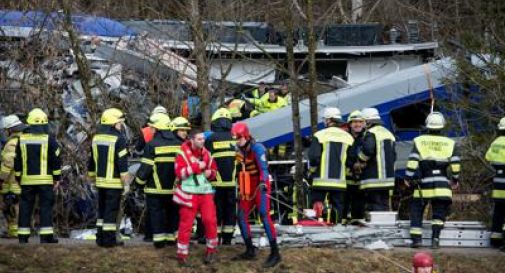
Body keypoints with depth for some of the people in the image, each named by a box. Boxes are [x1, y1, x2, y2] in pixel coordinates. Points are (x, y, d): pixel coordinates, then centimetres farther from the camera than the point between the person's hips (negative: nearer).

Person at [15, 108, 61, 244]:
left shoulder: (22, 138, 5)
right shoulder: (49, 138, -4)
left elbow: (17, 161, 9)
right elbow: (56, 160, -4)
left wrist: (18, 178, 17)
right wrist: (57, 178, 3)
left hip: (27, 180, 2)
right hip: (45, 179, -2)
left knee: (25, 207, 7)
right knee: (46, 207, 0)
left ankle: (23, 236, 6)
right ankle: (46, 236, -4)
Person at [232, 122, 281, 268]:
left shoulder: (257, 148, -18)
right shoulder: (240, 150, 8)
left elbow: (263, 167, -31)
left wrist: (263, 182, -45)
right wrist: (240, 188, 23)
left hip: (260, 187, -9)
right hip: (247, 189, 9)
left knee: (264, 216, -16)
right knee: (241, 216, 7)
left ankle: (275, 253, -17)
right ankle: (250, 251, 17)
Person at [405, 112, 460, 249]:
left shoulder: (419, 141, 1)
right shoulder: (450, 143, 5)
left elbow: (412, 161, -4)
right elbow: (455, 164, 4)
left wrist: (408, 178, 5)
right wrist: (455, 180, 17)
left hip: (423, 185, -1)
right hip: (442, 185, 1)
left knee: (416, 211, 11)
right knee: (439, 213, 9)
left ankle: (416, 238, 1)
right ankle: (435, 237, -8)